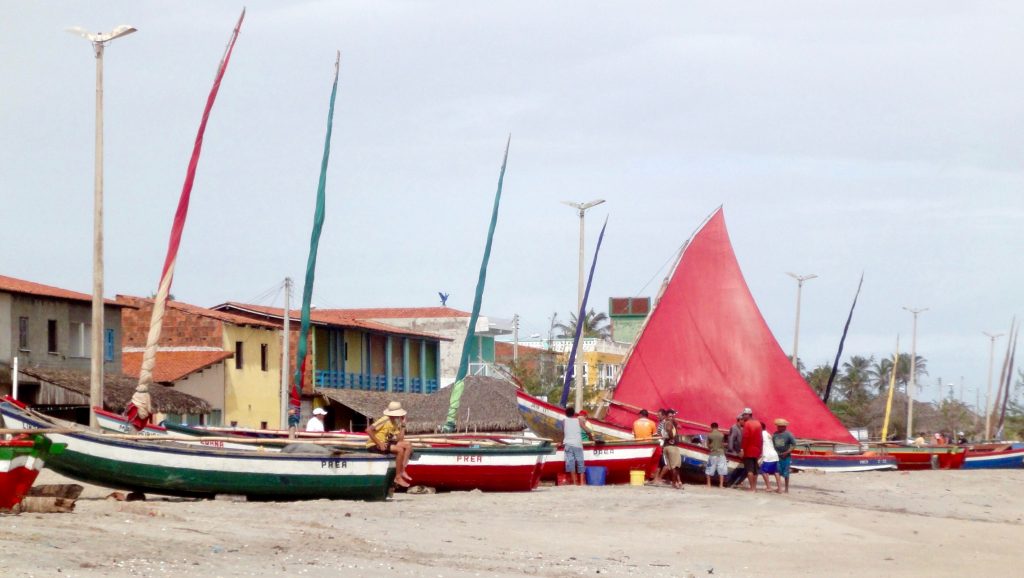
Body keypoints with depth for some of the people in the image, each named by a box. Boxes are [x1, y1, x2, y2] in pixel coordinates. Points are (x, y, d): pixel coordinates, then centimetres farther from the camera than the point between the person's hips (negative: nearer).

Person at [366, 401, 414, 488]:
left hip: (386, 442, 9)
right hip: (374, 445, -9)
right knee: (400, 450, -26)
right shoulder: (384, 421, -19)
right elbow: (368, 430, -26)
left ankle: (402, 471, -6)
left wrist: (403, 425, -5)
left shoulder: (396, 422, 5)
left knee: (408, 445, 1)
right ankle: (398, 477, -20)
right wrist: (379, 443, -26)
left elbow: (400, 439, 0)